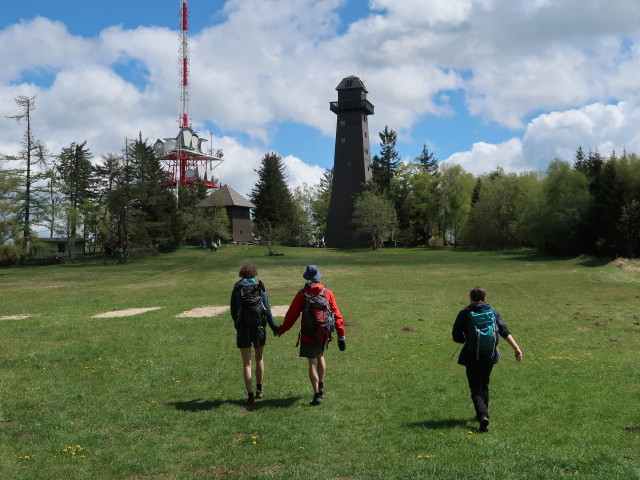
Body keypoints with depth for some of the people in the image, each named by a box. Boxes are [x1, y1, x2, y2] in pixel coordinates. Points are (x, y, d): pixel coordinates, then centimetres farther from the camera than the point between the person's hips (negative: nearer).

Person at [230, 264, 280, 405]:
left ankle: (250, 396, -2)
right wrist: (274, 327, 6)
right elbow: (267, 310, -2)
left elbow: (233, 311, 9)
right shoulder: (260, 288, -1)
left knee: (247, 363, 3)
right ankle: (259, 390, 30)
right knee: (259, 359, 20)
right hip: (258, 327, 0)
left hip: (242, 329, 0)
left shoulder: (236, 290, 3)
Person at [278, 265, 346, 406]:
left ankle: (317, 395, 0)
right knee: (320, 357, 26)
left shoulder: (302, 294, -9)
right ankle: (321, 387, 36)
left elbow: (292, 314, -5)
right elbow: (336, 314, -3)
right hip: (324, 335, 4)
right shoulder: (328, 293, -2)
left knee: (312, 364, 1)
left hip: (308, 336, -4)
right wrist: (341, 334, 1)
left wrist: (282, 329, 9)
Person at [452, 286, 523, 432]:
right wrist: (516, 348, -9)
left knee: (476, 388, 0)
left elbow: (456, 337, -5)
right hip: (489, 356, 4)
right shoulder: (492, 313, 3)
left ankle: (482, 416, -20)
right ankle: (483, 413, 33)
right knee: (484, 385, 22)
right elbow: (505, 332, -5)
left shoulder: (464, 314, -6)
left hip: (471, 357, -4)